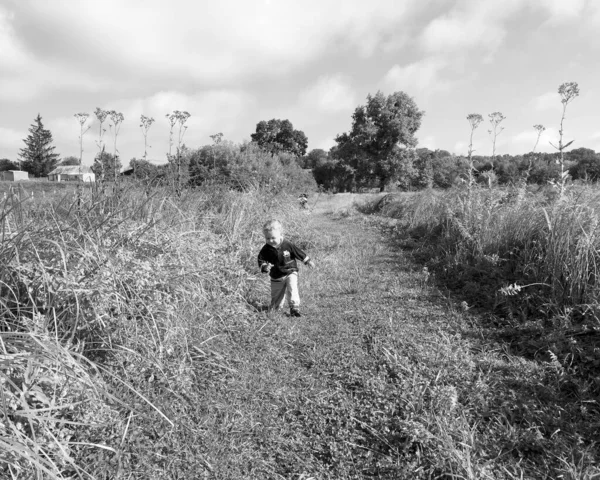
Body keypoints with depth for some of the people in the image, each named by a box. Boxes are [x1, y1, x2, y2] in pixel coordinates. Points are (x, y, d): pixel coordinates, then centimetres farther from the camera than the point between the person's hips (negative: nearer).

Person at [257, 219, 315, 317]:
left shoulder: (288, 245, -15)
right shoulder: (266, 250, -13)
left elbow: (299, 253, -4)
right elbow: (261, 260, -9)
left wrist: (308, 261, 5)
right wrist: (264, 267, -31)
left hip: (290, 273, -2)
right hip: (276, 277, 2)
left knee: (292, 289, -23)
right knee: (276, 296, 13)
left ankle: (294, 308, -14)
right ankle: (276, 307, 41)